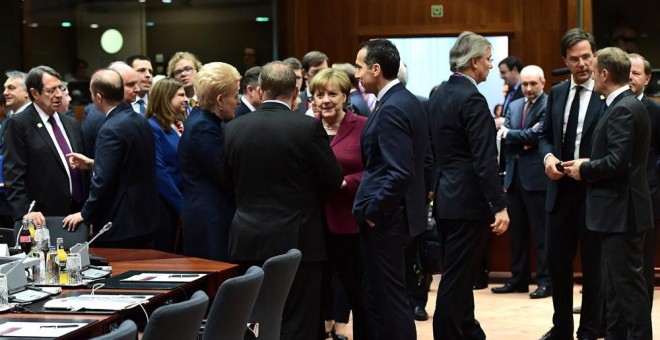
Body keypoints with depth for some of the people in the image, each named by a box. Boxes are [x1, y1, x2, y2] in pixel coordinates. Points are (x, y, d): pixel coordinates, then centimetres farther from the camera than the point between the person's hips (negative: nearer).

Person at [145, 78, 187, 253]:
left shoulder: (177, 126, 13)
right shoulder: (153, 128, -12)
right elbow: (159, 172, -17)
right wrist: (182, 206, -16)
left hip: (177, 204, 8)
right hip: (163, 205, -8)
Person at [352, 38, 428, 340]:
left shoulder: (391, 109, -20)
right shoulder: (407, 100, 11)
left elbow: (399, 173, -26)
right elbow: (416, 161, 18)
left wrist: (373, 211, -16)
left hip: (385, 218, -10)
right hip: (396, 212, 10)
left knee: (389, 297, -2)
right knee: (380, 295, 17)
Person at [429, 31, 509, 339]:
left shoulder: (439, 94, 10)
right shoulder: (472, 99, -17)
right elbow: (485, 160, -22)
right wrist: (500, 206, -21)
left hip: (446, 197, 9)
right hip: (468, 200, -9)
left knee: (459, 275, 17)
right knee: (456, 279, -3)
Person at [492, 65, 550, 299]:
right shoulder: (514, 106, 15)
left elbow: (535, 135, -17)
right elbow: (503, 135, 6)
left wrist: (509, 134, -3)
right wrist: (522, 142, -12)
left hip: (536, 176, -7)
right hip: (514, 174, 7)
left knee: (541, 232, -2)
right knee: (516, 231, 12)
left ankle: (545, 281, 3)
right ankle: (518, 279, 20)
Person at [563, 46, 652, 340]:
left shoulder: (623, 109, -17)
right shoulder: (625, 105, 15)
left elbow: (617, 161, -24)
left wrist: (584, 169, -11)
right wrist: (590, 164, 7)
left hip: (621, 212, -11)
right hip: (617, 211, 11)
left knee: (628, 283, -5)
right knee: (616, 283, 15)